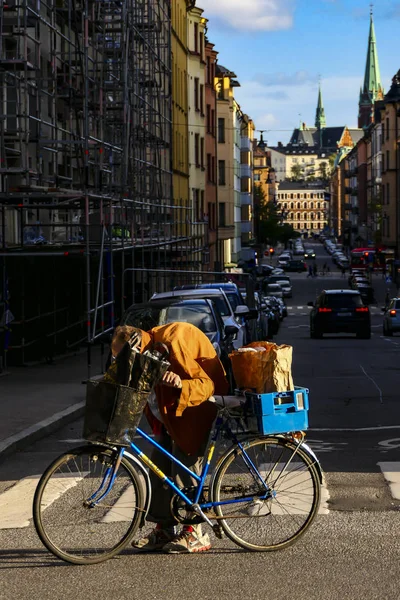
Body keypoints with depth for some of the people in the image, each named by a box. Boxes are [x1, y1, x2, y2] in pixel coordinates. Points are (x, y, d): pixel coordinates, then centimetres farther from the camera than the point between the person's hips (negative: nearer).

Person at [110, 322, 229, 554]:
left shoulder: (172, 346, -26)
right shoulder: (151, 348, 2)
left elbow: (206, 385, -25)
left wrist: (180, 385, -41)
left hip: (192, 415, -9)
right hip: (169, 419, 9)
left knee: (184, 473, -10)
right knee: (159, 471, 6)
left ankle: (195, 534, -2)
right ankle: (163, 530, 13)